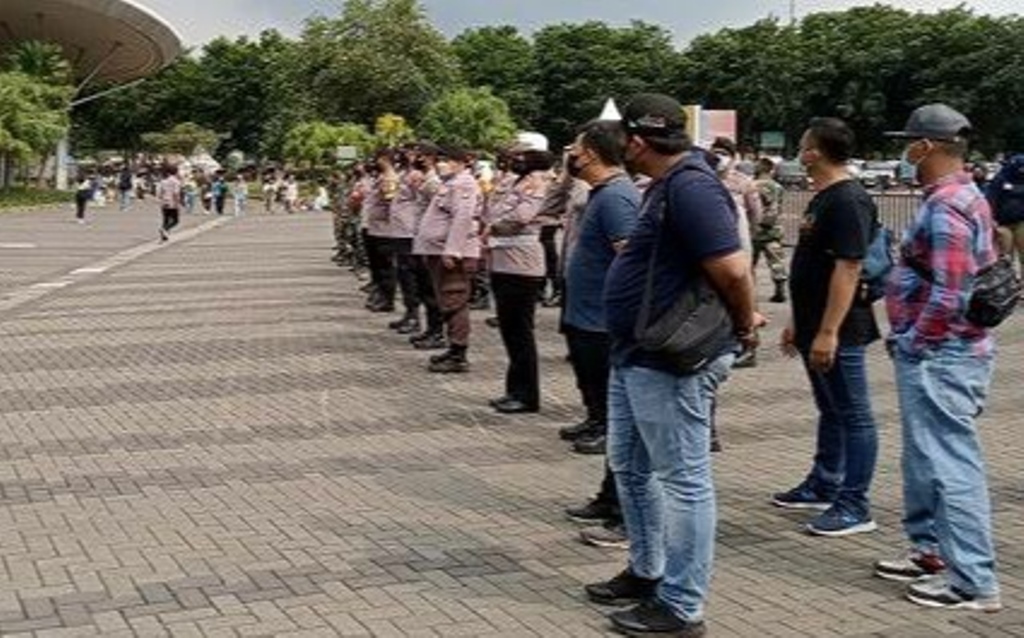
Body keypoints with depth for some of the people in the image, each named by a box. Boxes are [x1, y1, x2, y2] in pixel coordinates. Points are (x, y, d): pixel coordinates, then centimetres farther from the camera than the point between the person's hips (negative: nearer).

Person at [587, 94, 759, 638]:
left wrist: (744, 327, -10)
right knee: (629, 466, 20)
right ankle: (647, 572, 35)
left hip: (670, 362, -11)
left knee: (682, 480, -1)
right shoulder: (666, 185, 13)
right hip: (636, 356, 11)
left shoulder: (691, 187, -20)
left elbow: (733, 269, -26)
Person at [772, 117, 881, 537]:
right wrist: (798, 323, 22)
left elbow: (848, 269, -24)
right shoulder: (824, 198, 14)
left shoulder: (848, 201, -18)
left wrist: (828, 332, -26)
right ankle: (822, 487, 31)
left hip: (839, 333, -10)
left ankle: (854, 507, 3)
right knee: (830, 412, 19)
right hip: (815, 329, 10)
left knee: (853, 416, -2)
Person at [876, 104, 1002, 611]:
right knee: (924, 459, 19)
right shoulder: (965, 197, 14)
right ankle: (932, 550, 31)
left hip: (938, 355, -11)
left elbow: (948, 296, -25)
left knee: (951, 465, -6)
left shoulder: (945, 208, -19)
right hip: (939, 353, 11)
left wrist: (911, 342, -14)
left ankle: (973, 582, 0)